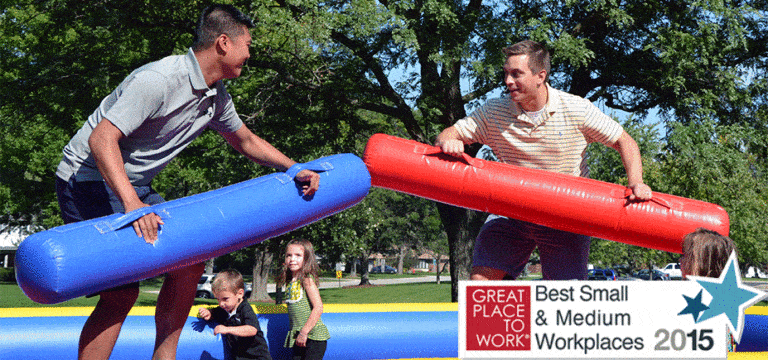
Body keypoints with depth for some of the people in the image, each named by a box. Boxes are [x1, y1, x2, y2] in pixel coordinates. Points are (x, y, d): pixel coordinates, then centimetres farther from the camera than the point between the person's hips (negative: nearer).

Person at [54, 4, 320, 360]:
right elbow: (102, 139, -33)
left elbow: (246, 141, 26)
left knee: (188, 263, 7)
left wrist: (296, 170, 16)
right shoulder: (159, 80, -25)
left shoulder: (216, 97, 6)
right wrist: (131, 204, -44)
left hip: (133, 185, 10)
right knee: (121, 292, -18)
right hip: (90, 180, -10)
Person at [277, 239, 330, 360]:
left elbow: (318, 308, -17)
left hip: (313, 336, -8)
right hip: (298, 338, 8)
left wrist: (304, 332, -18)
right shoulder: (290, 282, 12)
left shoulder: (307, 280, -10)